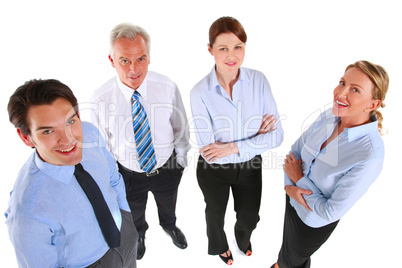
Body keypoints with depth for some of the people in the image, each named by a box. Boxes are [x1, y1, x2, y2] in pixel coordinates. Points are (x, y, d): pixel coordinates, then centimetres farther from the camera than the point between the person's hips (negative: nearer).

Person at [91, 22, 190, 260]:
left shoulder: (167, 87, -23)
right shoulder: (101, 98, -25)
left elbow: (181, 128, -7)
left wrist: (182, 159, 4)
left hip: (167, 167, 1)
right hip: (128, 173, 0)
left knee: (168, 205, 32)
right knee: (134, 214, 30)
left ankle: (170, 226, 69)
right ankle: (139, 235, 67)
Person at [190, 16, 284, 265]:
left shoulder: (259, 80, -17)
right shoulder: (200, 92, -24)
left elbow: (277, 134, -17)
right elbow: (208, 149, -25)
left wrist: (234, 147, -26)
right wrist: (255, 137, -23)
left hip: (250, 166, 2)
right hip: (214, 170, -1)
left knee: (249, 218, 26)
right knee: (216, 213, 28)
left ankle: (243, 238, 66)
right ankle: (219, 246, 65)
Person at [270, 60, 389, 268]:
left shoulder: (370, 155, -35)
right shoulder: (328, 117, -16)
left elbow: (332, 211, -28)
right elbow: (294, 151, -3)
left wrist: (298, 179, -19)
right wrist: (290, 186, -18)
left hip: (315, 221, -5)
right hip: (293, 200, 5)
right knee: (288, 242, 34)